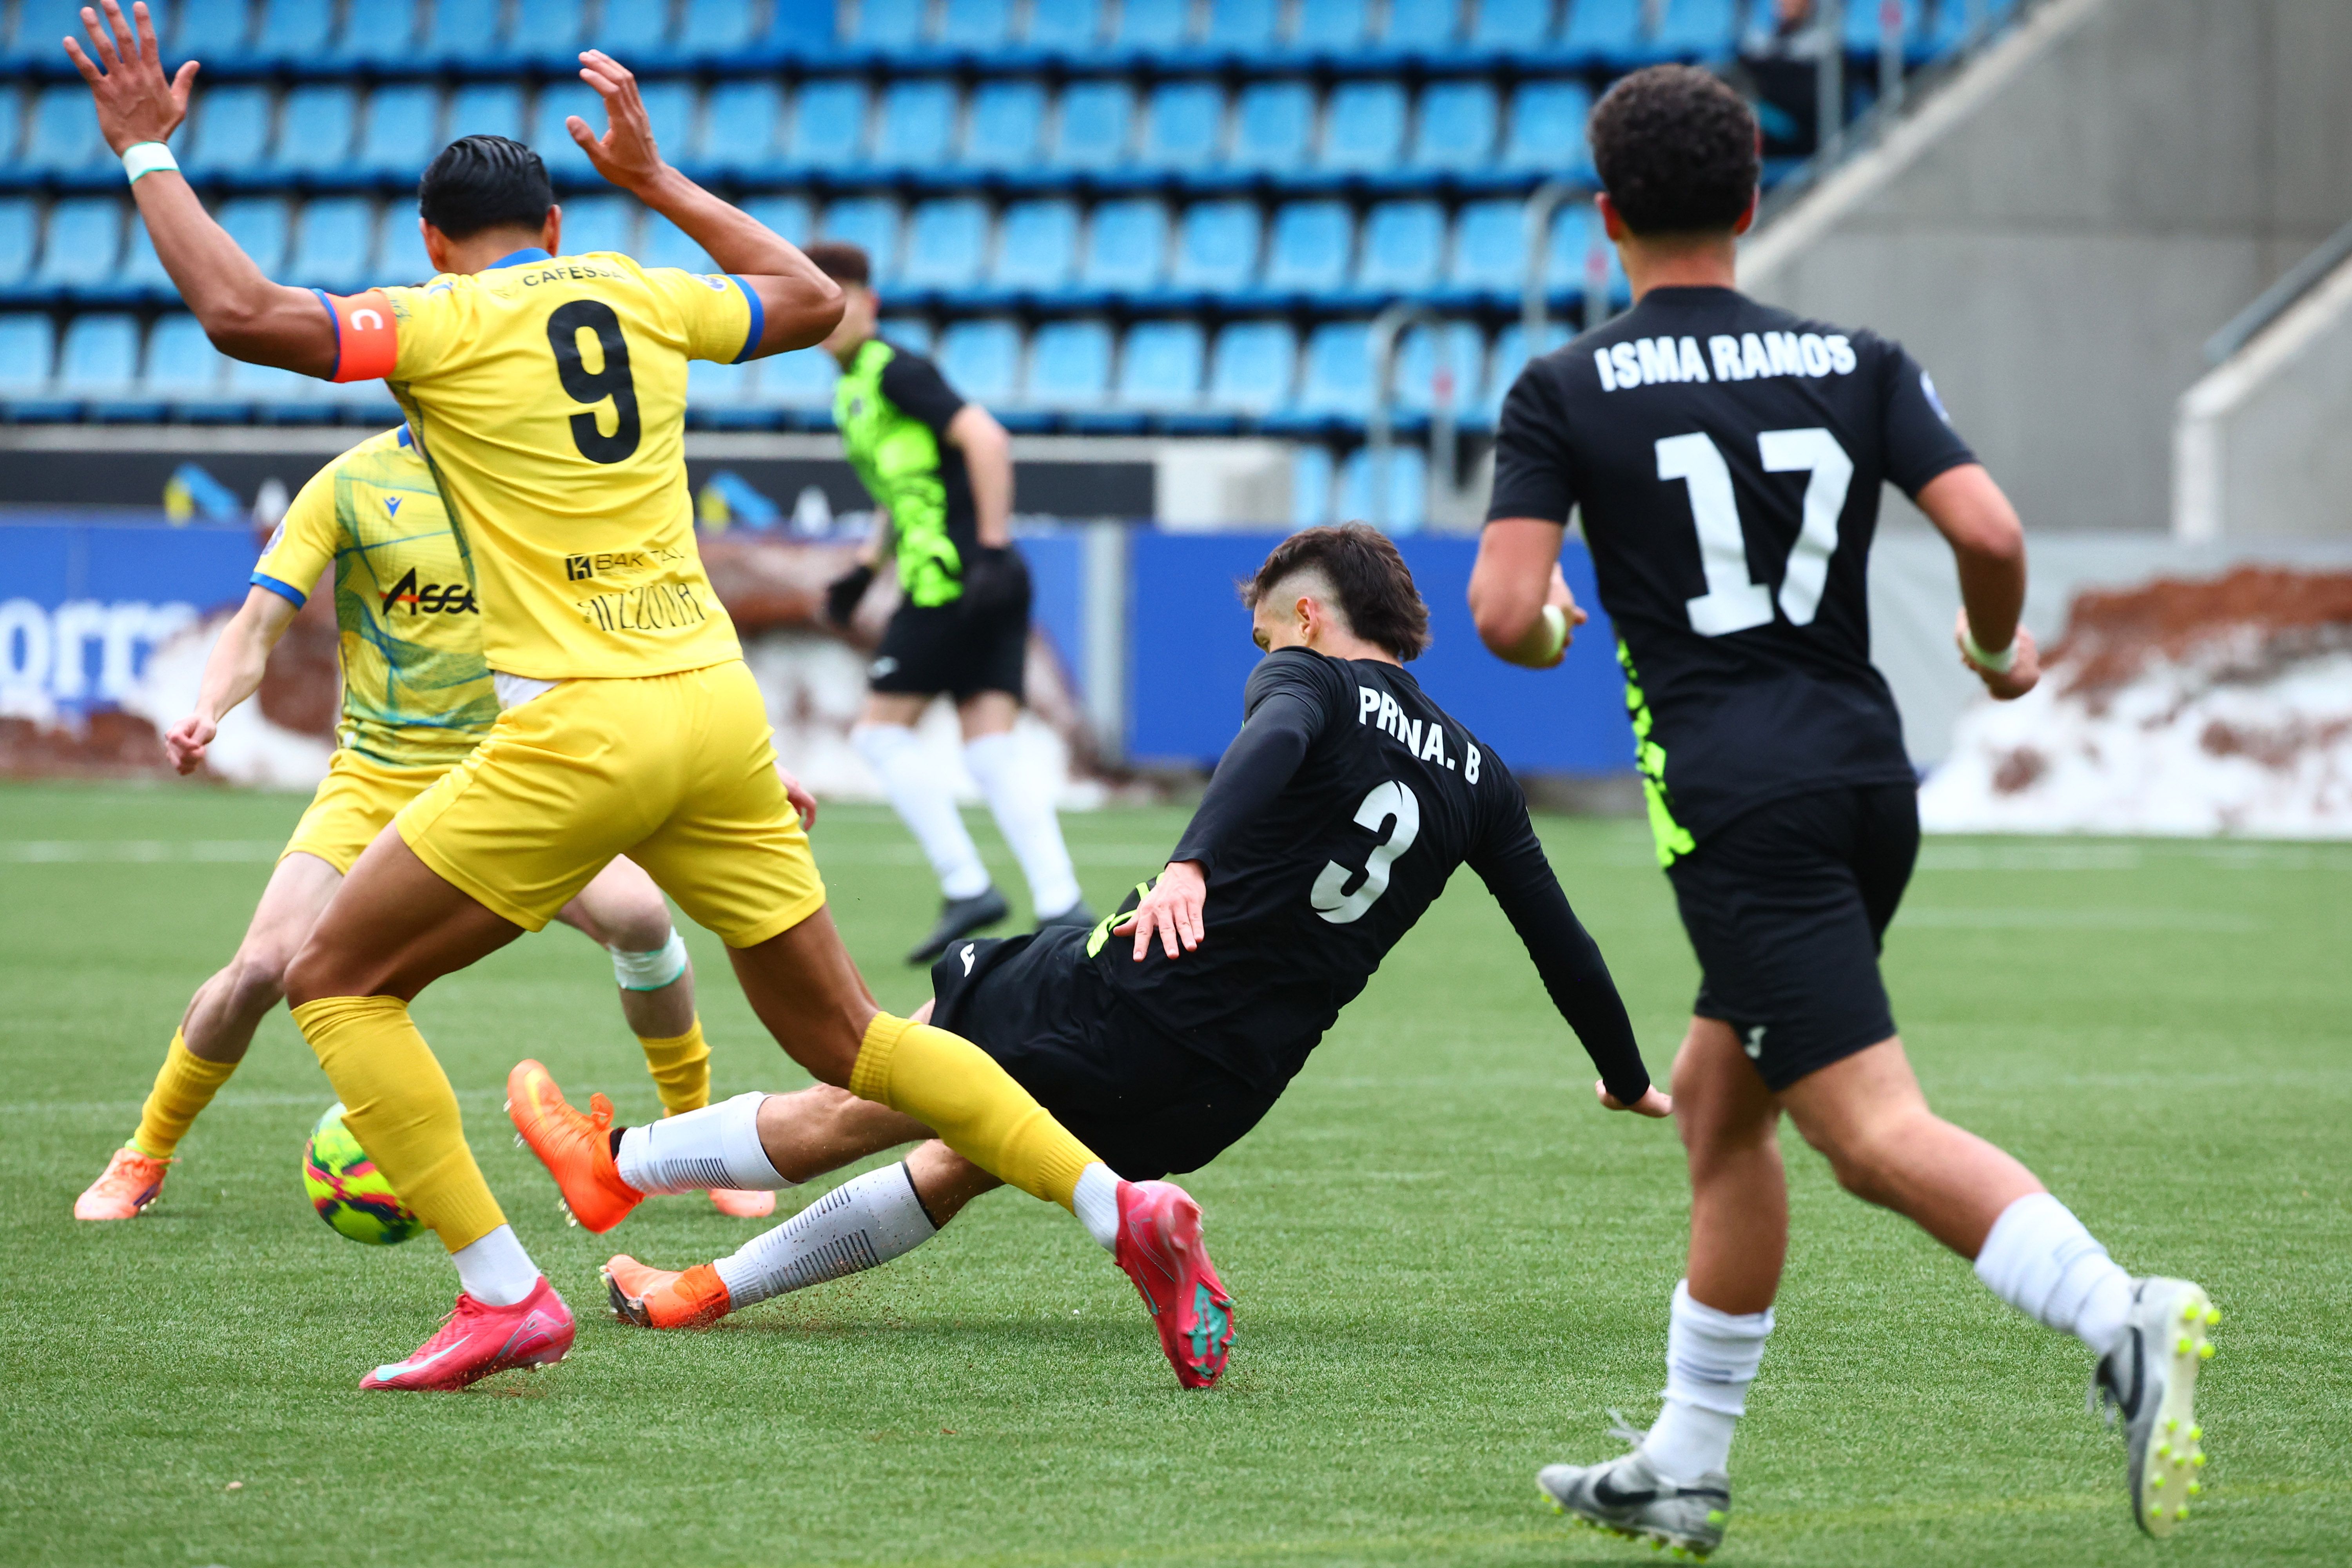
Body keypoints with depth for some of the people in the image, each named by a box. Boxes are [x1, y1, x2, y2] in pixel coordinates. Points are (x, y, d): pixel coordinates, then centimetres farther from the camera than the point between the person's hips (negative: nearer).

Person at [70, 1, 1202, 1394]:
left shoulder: (445, 323, -2)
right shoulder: (640, 297, 14)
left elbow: (244, 311, -15)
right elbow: (817, 301, 32)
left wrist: (148, 153, -2)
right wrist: (657, 179, 39)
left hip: (580, 729, -6)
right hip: (719, 707, 6)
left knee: (338, 978, 7)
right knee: (841, 1032, 15)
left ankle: (505, 1294, -5)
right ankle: (1116, 1203, 3)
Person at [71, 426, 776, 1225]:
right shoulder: (351, 485, -4)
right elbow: (257, 626, -6)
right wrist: (207, 712, -27)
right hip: (376, 776, -1)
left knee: (638, 914, -23)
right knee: (264, 965, -20)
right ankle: (144, 1159, 7)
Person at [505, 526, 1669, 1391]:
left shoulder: (1311, 678, -2)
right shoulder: (1476, 777, 14)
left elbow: (1271, 744, -26)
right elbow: (1561, 942, 18)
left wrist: (1191, 862, -45)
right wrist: (1630, 1083, 33)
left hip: (1127, 1002, -6)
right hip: (1228, 1090, 6)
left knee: (858, 1107, 13)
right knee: (958, 1166, 23)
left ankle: (621, 1166, 28)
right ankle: (709, 1292, 28)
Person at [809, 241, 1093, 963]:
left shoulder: (894, 372, -7)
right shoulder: (851, 390, 22)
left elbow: (985, 439, -17)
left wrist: (992, 548, -22)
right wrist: (865, 567, 22)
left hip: (950, 576, -9)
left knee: (881, 730, -3)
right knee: (992, 752, 0)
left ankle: (966, 886, -6)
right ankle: (1061, 902, -11)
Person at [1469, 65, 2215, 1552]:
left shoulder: (1567, 392, 0)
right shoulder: (1859, 364, 8)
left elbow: (1504, 611, -9)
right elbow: (1989, 532, -4)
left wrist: (1550, 636, 15)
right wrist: (2001, 653, 17)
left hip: (1737, 802, -6)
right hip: (1870, 775, 6)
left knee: (1880, 1135, -14)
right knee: (1716, 1097, 21)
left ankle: (2127, 1319, -37)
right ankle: (1684, 1469, 25)